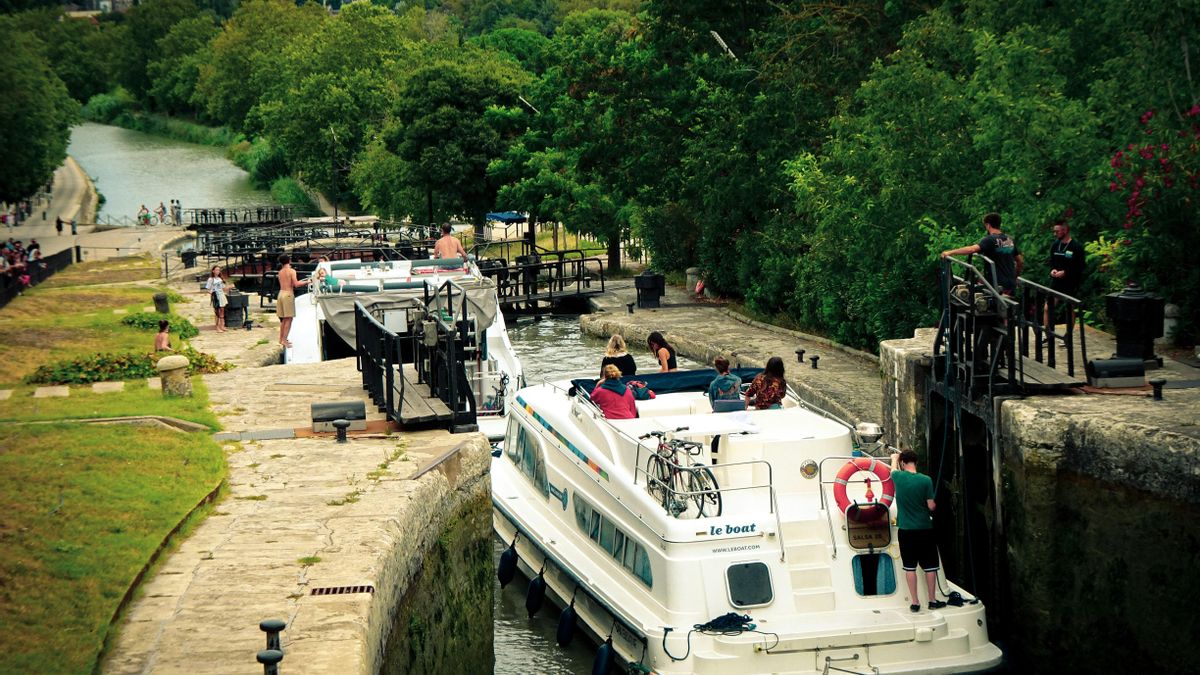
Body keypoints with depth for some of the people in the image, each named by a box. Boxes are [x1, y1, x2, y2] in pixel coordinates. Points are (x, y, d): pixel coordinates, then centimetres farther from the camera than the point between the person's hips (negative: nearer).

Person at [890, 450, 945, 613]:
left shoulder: (898, 477, -6)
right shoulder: (926, 480, -10)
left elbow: (894, 468, 19)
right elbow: (931, 506, -7)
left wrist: (894, 458, 40)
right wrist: (934, 504, 17)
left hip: (906, 530, 1)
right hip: (924, 529, -1)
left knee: (910, 567, 7)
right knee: (930, 566, 10)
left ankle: (915, 602, 8)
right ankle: (933, 600, 16)